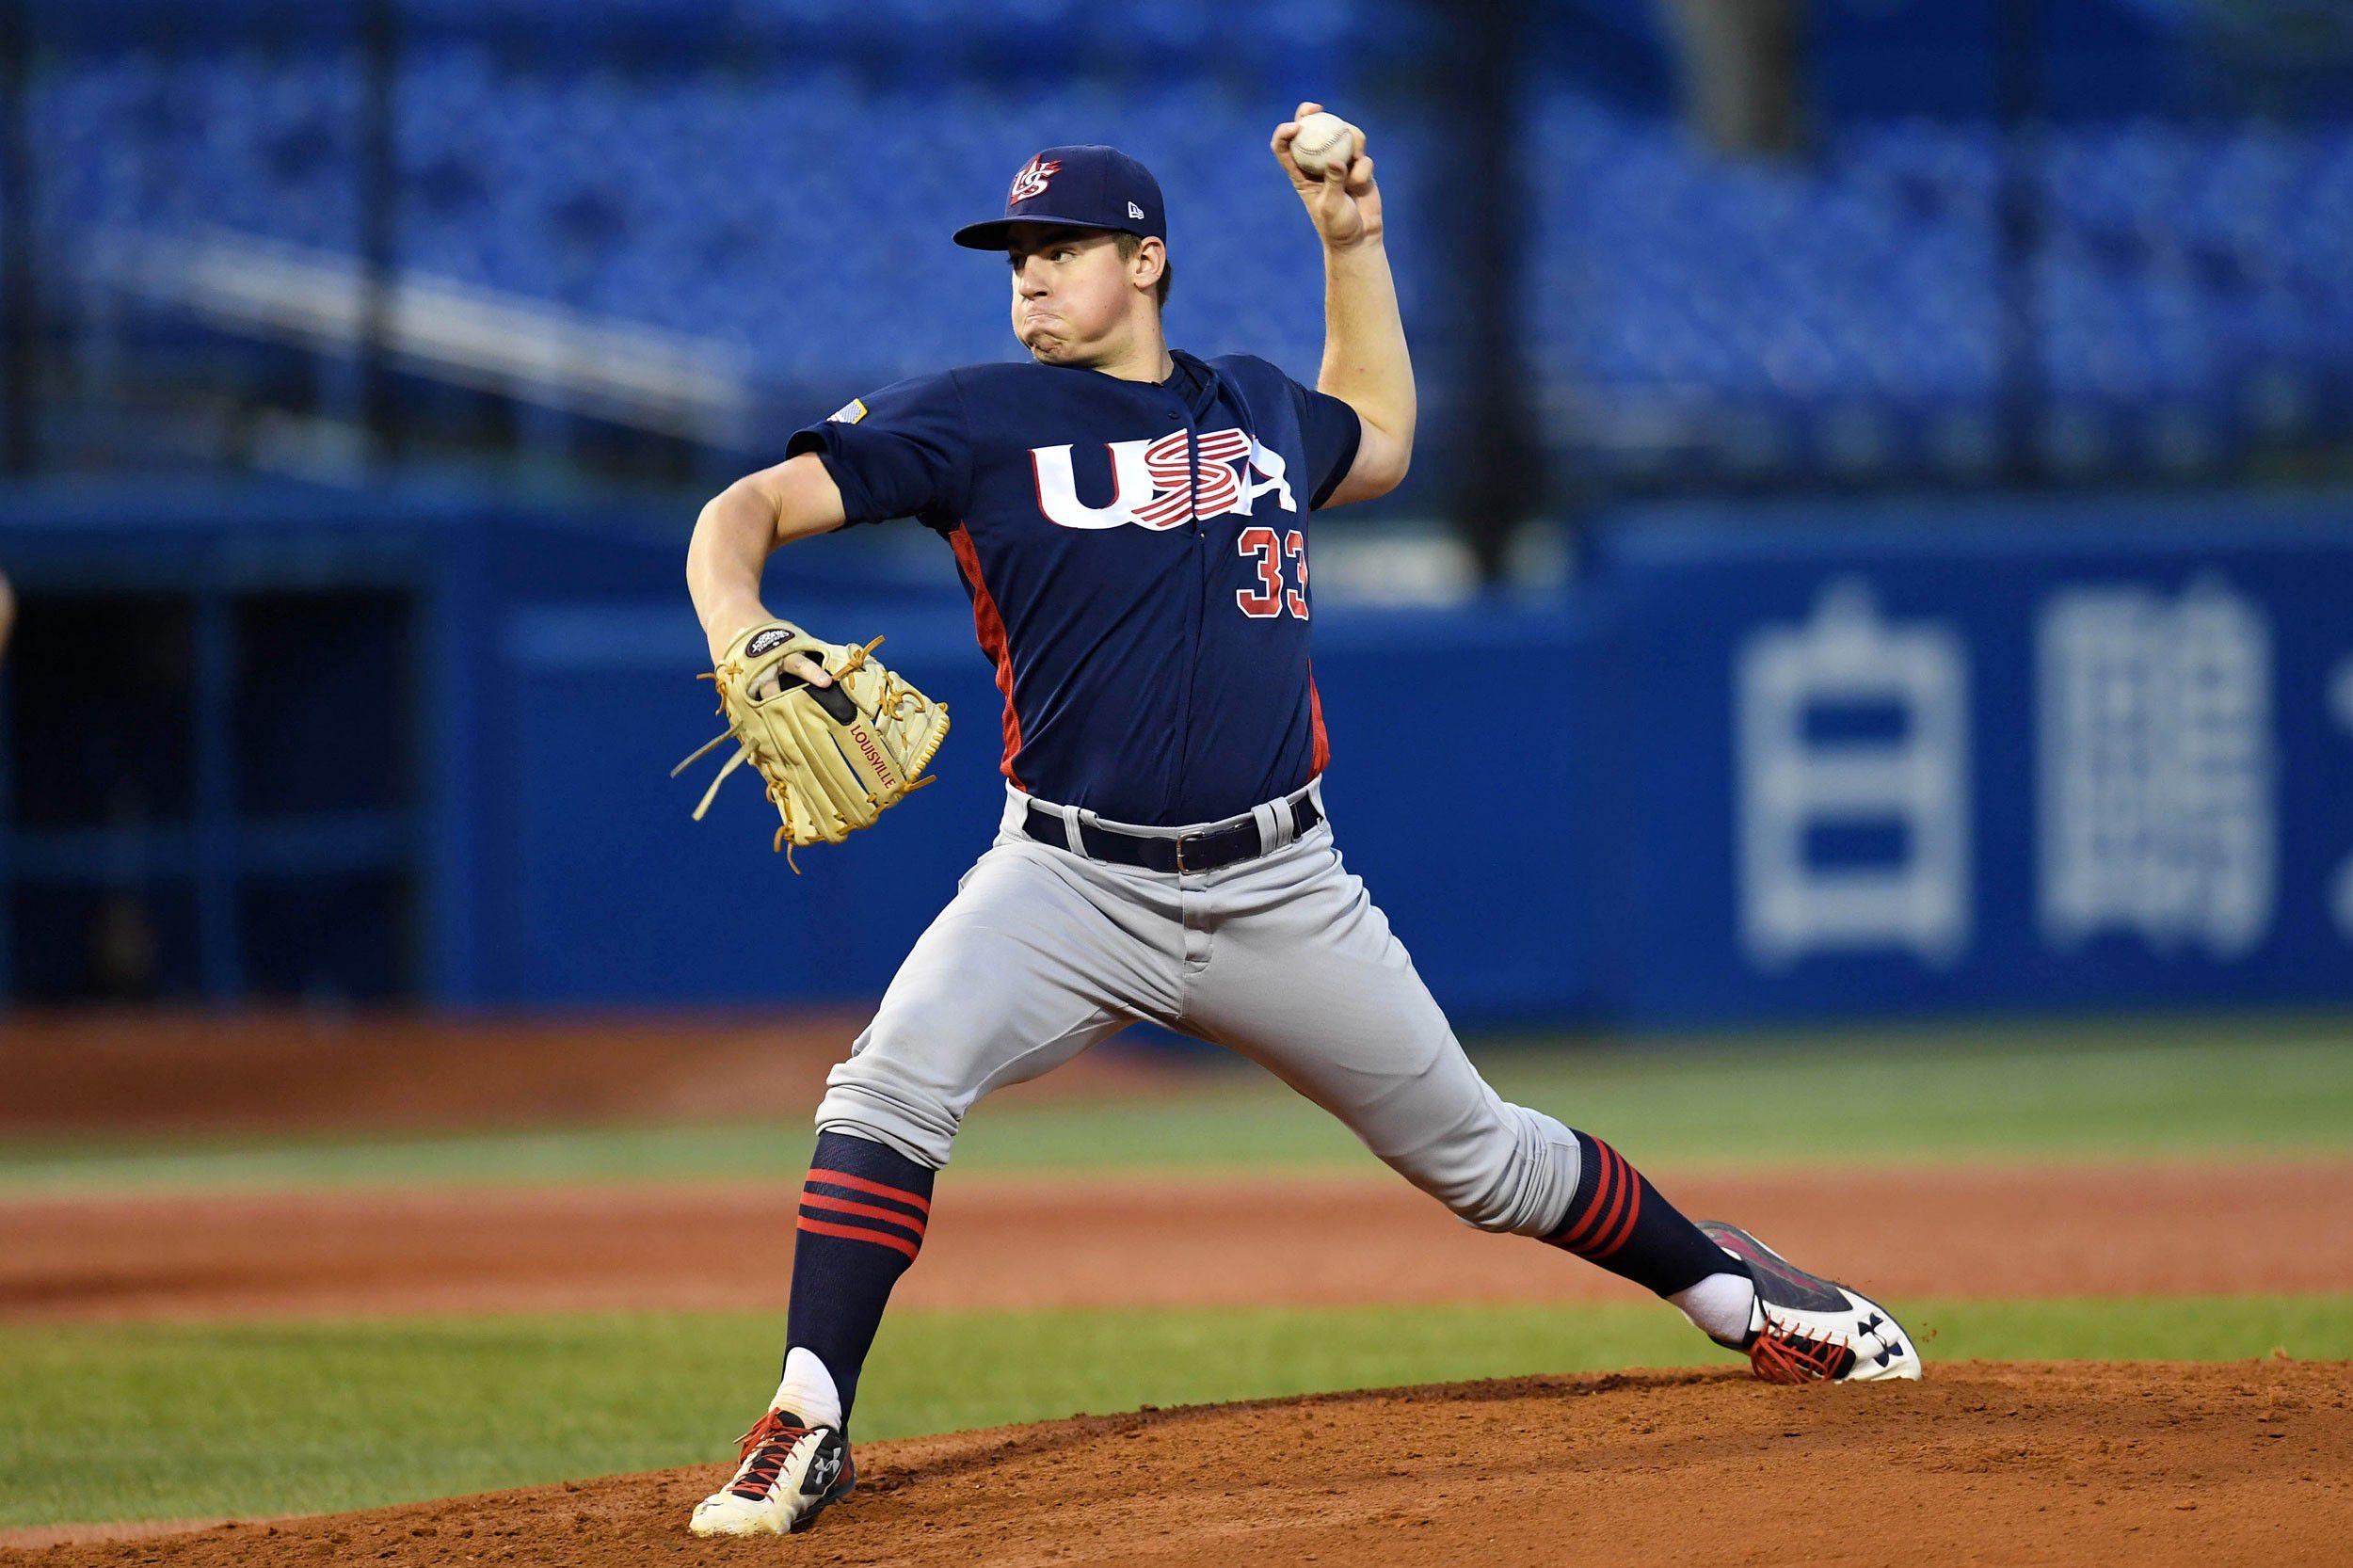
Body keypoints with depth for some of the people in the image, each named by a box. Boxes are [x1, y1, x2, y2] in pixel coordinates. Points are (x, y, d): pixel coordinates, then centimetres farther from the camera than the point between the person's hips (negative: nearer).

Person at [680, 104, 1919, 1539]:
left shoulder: (1256, 406, 10)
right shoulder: (977, 421, -2)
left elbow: (1379, 450, 34)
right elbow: (750, 509, -9)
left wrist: (1353, 243, 25)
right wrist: (735, 630, -32)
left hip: (1282, 894, 2)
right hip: (1071, 883, -2)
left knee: (1477, 1152, 11)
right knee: (891, 1083, -27)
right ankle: (809, 1429, -23)